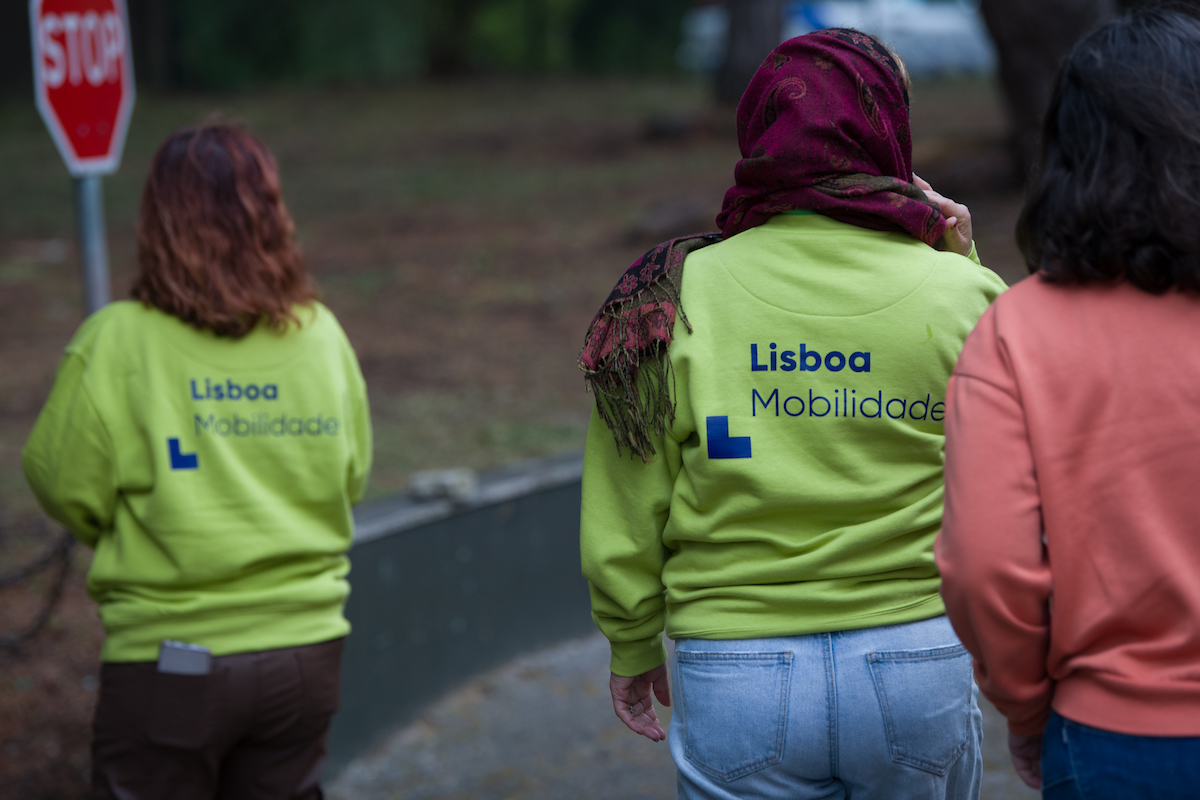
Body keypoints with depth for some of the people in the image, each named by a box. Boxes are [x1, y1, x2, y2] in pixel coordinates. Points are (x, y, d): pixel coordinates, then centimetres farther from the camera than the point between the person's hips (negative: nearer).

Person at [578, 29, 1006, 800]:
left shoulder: (680, 296, -7)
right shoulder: (959, 295, -7)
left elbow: (624, 520, -2)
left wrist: (633, 648, 15)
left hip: (737, 676, 0)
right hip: (923, 657, 1)